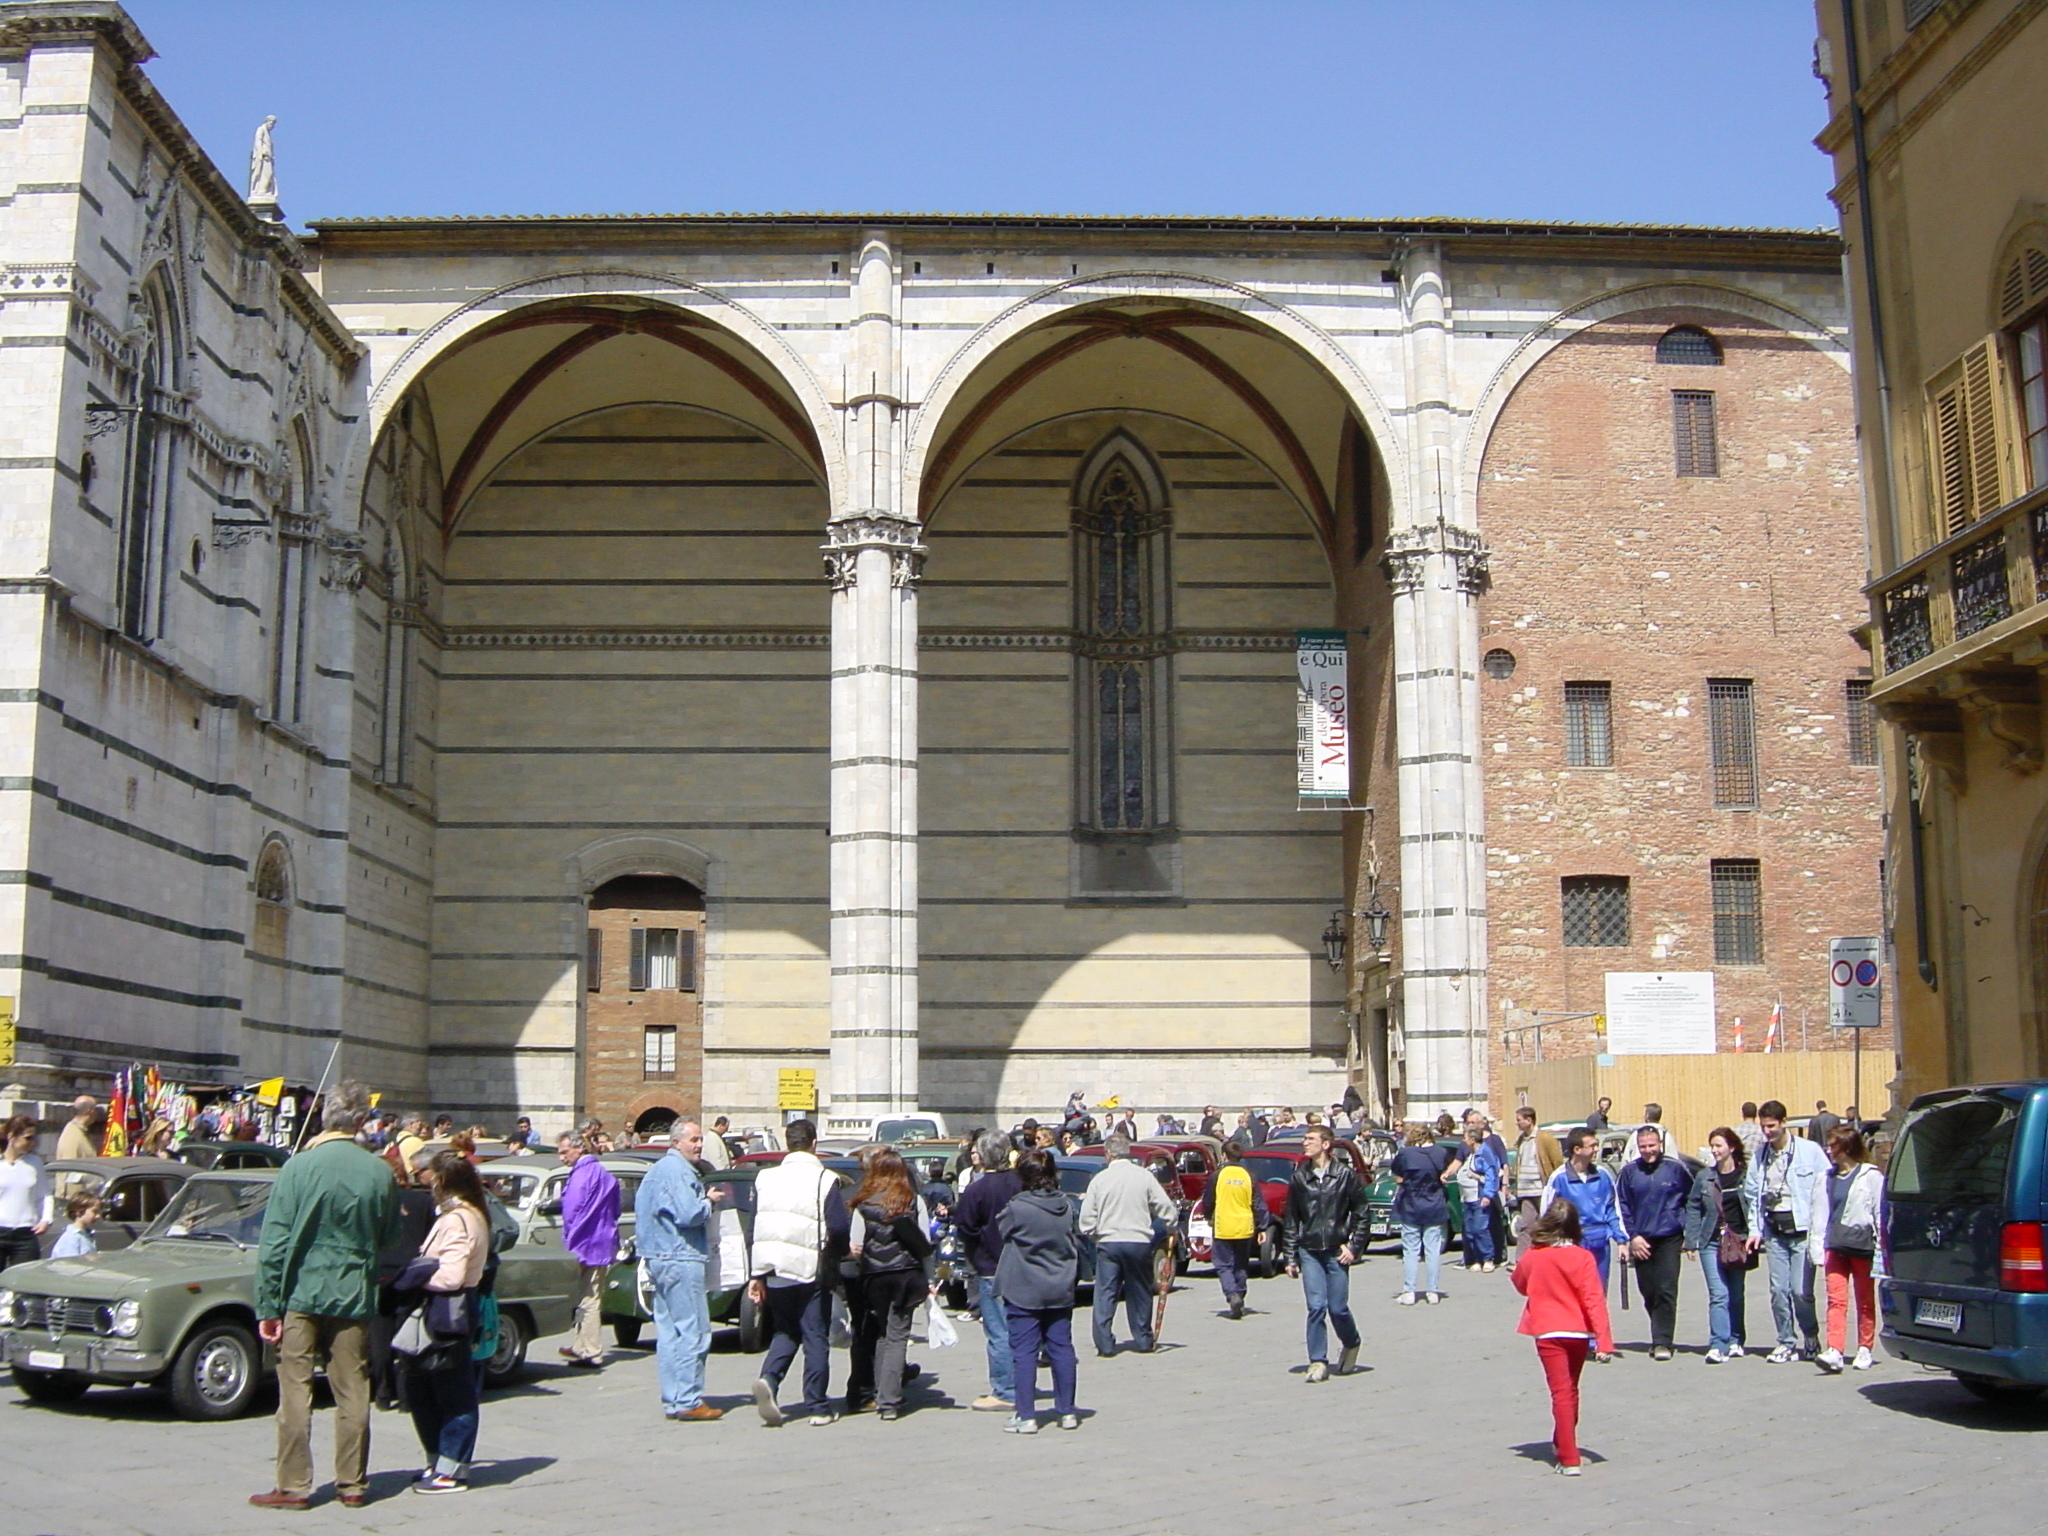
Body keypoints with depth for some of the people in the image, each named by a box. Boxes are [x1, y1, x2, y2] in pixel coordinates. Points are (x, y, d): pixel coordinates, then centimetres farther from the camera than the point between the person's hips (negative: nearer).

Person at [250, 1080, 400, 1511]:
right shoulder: (379, 1172, -4)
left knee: (295, 1392, 5)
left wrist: (267, 1307, -5)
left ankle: (293, 1487, 8)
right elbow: (388, 1237, 8)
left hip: (301, 1295, -2)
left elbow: (274, 1244, -10)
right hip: (354, 1298, 2)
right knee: (353, 1395, 9)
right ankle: (352, 1484, 16)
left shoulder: (299, 1167, -11)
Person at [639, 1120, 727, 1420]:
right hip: (681, 1259, -11)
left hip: (659, 1257, 11)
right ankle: (688, 1402, -7)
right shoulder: (677, 1171, -14)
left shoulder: (659, 1169, 19)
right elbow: (689, 1214, -22)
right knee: (692, 1332, -7)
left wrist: (706, 1200, 9)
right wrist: (709, 1201, -5)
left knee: (669, 1331, 11)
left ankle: (672, 1401, 14)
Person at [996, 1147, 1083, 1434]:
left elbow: (1000, 1230, 3)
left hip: (1024, 1292, -5)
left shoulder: (1017, 1209, -15)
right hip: (1060, 1291, 5)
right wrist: (1072, 1280, 21)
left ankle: (1026, 1416, 1)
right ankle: (1067, 1412, 15)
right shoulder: (1066, 1207, 3)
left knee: (1024, 1352, 0)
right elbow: (1076, 1244, 11)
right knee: (1061, 1348, 10)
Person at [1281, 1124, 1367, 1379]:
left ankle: (1351, 1345, 30)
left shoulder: (1345, 1174, -3)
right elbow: (1290, 1220, 8)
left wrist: (1354, 1246, -4)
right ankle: (1318, 1362, 3)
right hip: (1309, 1251, 2)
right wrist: (1290, 1257, 5)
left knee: (1338, 1308, 2)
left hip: (1337, 1251, -2)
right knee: (1316, 1307, -5)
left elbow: (1361, 1213, 3)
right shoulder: (1298, 1177, 4)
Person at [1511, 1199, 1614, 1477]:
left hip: (1548, 1332, -1)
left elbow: (1521, 1285, 13)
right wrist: (1604, 1340, -15)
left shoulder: (1533, 1257, -6)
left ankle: (1569, 1459, -8)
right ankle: (1562, 1443, 37)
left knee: (1561, 1392, -1)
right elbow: (1594, 1300, -13)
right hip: (1579, 1332, 1)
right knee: (1570, 1390, 20)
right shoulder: (1583, 1258, -9)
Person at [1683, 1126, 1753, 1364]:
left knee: (1736, 1295, 10)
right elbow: (1693, 1208, 7)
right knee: (1718, 1295, -8)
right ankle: (1718, 1345, -12)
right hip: (1711, 1243, 0)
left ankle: (1735, 1341, 22)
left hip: (1738, 1242, 0)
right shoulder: (1704, 1177, 5)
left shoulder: (1745, 1175, 1)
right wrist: (1691, 1242, 2)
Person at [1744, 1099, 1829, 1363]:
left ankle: (1811, 1338, 17)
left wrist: (1818, 1236, -13)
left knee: (1801, 1291, -5)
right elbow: (1752, 1194, 15)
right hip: (1774, 1230, 4)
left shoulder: (1810, 1152, -6)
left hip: (1801, 1230, -4)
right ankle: (1787, 1342, 14)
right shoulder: (1760, 1156, 9)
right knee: (1779, 1290, 3)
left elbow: (1822, 1195, -8)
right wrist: (1756, 1229, 5)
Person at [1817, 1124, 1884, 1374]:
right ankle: (1834, 1352, -15)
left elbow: (1880, 1212, -5)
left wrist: (1881, 1248, -10)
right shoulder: (1828, 1178, 12)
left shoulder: (1871, 1176, -3)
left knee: (1865, 1300, 9)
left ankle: (1864, 1349, 21)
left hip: (1862, 1245, -4)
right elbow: (1822, 1213, 12)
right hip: (1836, 1245, 4)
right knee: (1836, 1299, -7)